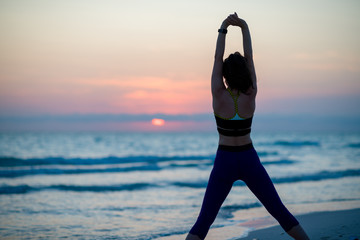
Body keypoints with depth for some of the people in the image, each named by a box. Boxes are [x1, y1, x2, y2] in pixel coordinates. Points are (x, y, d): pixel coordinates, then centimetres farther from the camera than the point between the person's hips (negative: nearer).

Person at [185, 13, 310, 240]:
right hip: (249, 160, 1)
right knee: (281, 212, 9)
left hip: (224, 162, -1)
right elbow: (249, 57, -5)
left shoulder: (219, 95, -13)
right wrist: (244, 27, -6)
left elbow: (217, 58, -5)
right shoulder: (251, 96, -10)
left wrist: (223, 29, -1)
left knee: (204, 222, 0)